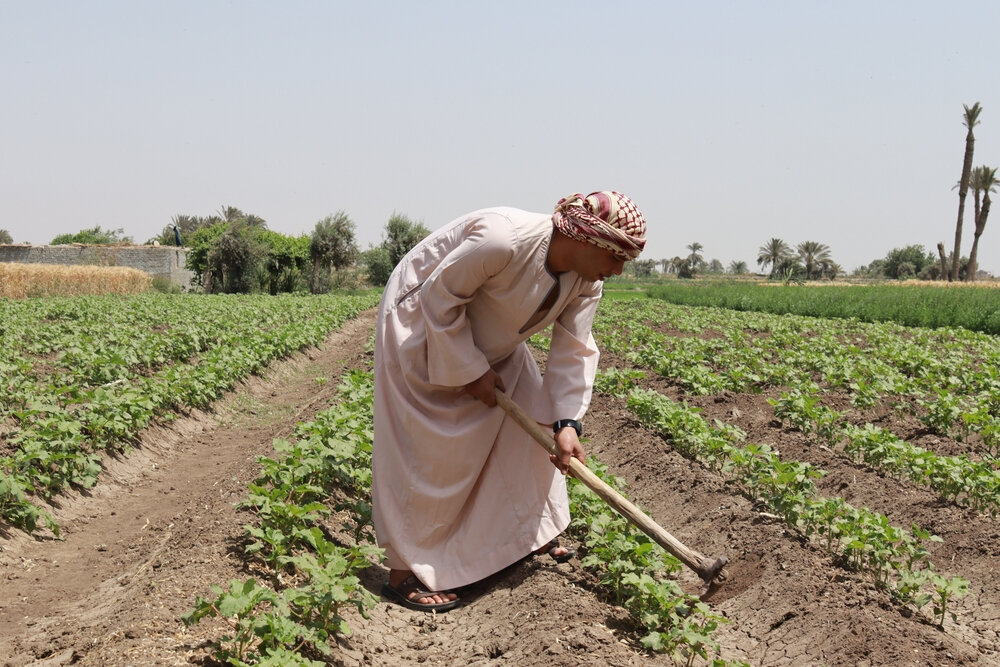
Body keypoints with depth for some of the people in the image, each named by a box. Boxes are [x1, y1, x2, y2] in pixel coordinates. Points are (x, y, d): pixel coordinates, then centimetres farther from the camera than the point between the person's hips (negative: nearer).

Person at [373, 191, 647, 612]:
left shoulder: (586, 283, -12)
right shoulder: (503, 240, -37)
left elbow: (574, 351, -9)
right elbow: (440, 298, -29)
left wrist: (567, 423, -20)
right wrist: (472, 371, -23)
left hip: (489, 338, 8)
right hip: (422, 323, -8)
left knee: (532, 421, 9)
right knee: (429, 451, -10)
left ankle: (532, 532, 27)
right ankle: (403, 574, -3)